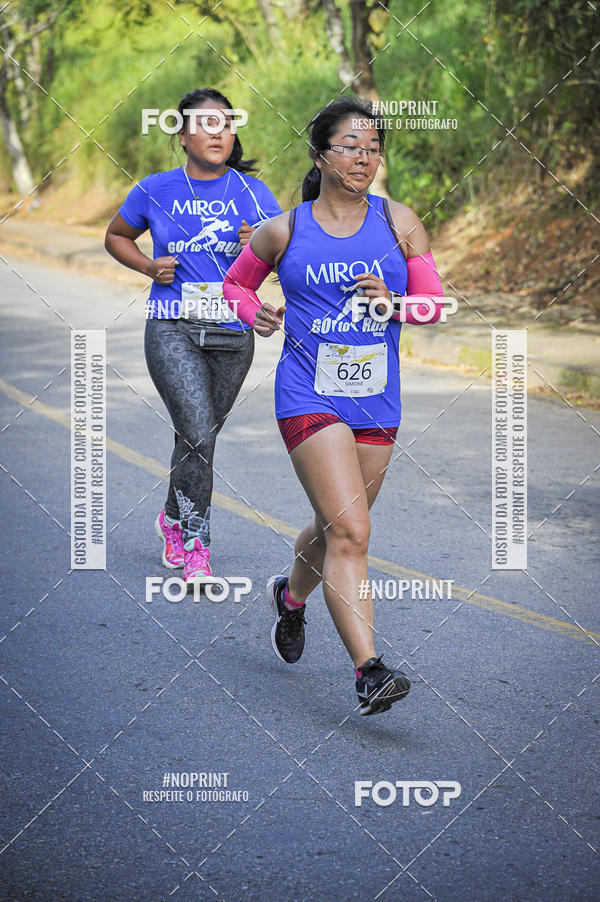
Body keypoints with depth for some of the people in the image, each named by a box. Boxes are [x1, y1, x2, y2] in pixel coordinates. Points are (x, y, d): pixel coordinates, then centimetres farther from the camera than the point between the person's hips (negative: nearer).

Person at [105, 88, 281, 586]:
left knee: (200, 436, 13)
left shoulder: (252, 192, 3)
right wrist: (150, 266, -1)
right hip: (172, 331, -2)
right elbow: (116, 236, 17)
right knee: (198, 435, -17)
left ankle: (174, 521, 39)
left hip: (233, 336, 2)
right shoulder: (155, 190, 1)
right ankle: (195, 548, -5)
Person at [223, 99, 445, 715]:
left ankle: (291, 596, 49)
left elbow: (436, 302, 6)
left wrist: (392, 302, -15)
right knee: (350, 533, -17)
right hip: (309, 398, -4)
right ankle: (369, 673, -19)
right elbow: (236, 283, 17)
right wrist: (255, 315, -4)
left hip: (377, 403, 4)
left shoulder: (399, 222, 5)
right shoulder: (284, 231, 1)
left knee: (336, 529, 17)